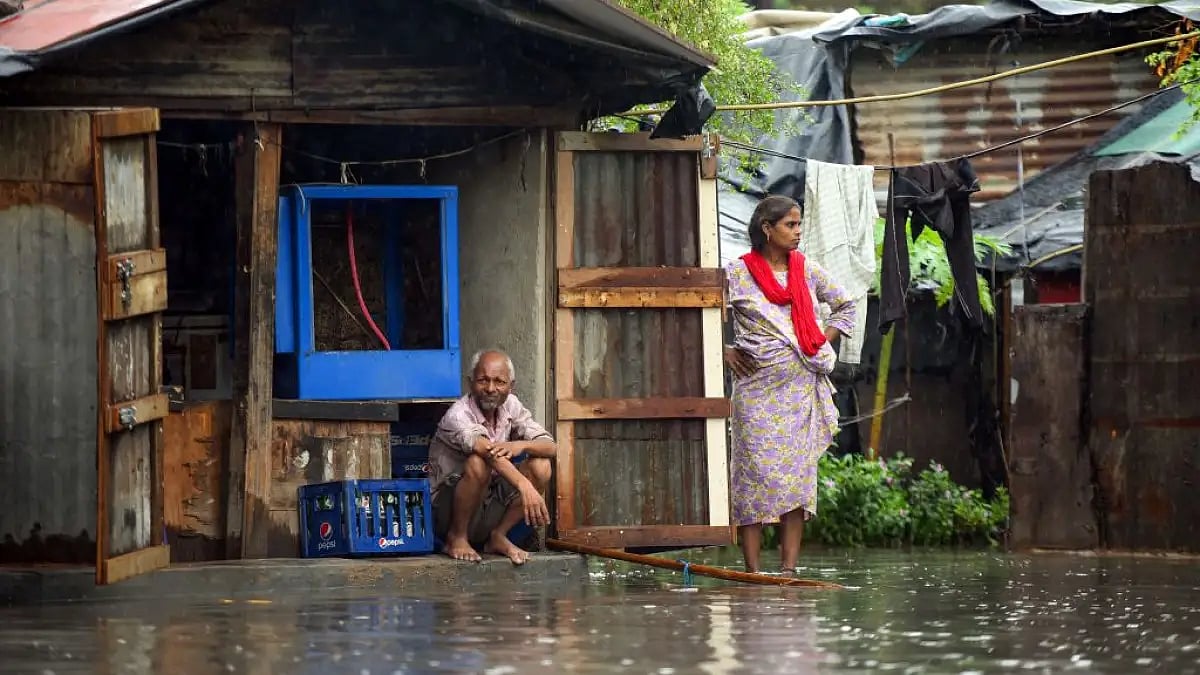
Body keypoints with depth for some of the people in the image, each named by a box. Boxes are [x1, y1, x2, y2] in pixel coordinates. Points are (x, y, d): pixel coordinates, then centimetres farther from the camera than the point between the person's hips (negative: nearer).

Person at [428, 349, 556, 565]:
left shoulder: (510, 406, 1)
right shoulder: (458, 416, -20)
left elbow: (550, 447, -5)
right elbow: (489, 451, -39)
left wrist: (521, 445, -29)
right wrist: (525, 486, -55)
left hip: (491, 503, 6)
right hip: (446, 509, -6)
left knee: (541, 466, -13)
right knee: (478, 464, -34)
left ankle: (498, 536, -2)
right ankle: (456, 538, -14)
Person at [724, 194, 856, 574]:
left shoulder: (807, 271, 10)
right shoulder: (737, 273, -3)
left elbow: (845, 305, 24)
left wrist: (825, 342, 12)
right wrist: (725, 352, -4)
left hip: (802, 387, 4)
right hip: (757, 386, -4)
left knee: (798, 472, 0)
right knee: (755, 470, -6)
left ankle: (789, 568, 1)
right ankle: (752, 571, -6)